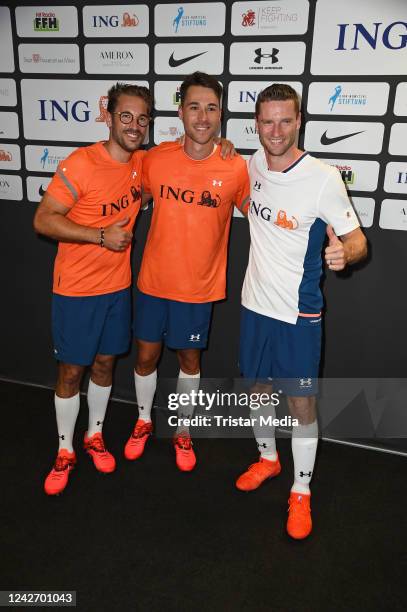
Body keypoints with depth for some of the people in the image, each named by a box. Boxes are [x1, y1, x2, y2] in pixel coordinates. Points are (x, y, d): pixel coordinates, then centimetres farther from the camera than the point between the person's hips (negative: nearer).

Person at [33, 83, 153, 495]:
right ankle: (64, 452, 27)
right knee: (71, 371, 7)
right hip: (76, 290, -5)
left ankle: (94, 436, 39)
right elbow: (43, 220, -17)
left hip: (117, 286, 5)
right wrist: (101, 236, -22)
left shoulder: (142, 163, 1)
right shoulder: (80, 164, -18)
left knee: (104, 364, 17)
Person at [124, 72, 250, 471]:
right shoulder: (155, 159, -6)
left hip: (199, 287, -1)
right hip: (153, 281, 2)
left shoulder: (236, 168, -11)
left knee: (189, 358, 15)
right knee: (146, 355, 13)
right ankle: (143, 421, 40)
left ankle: (182, 429, 39)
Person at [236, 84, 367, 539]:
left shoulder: (323, 178, -15)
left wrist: (344, 252, -34)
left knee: (301, 402, 4)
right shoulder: (252, 164, 1)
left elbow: (357, 238, -11)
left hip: (298, 313, -5)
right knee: (258, 386, 19)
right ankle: (267, 458, 43)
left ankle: (301, 492, 24)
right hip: (254, 304, 5)